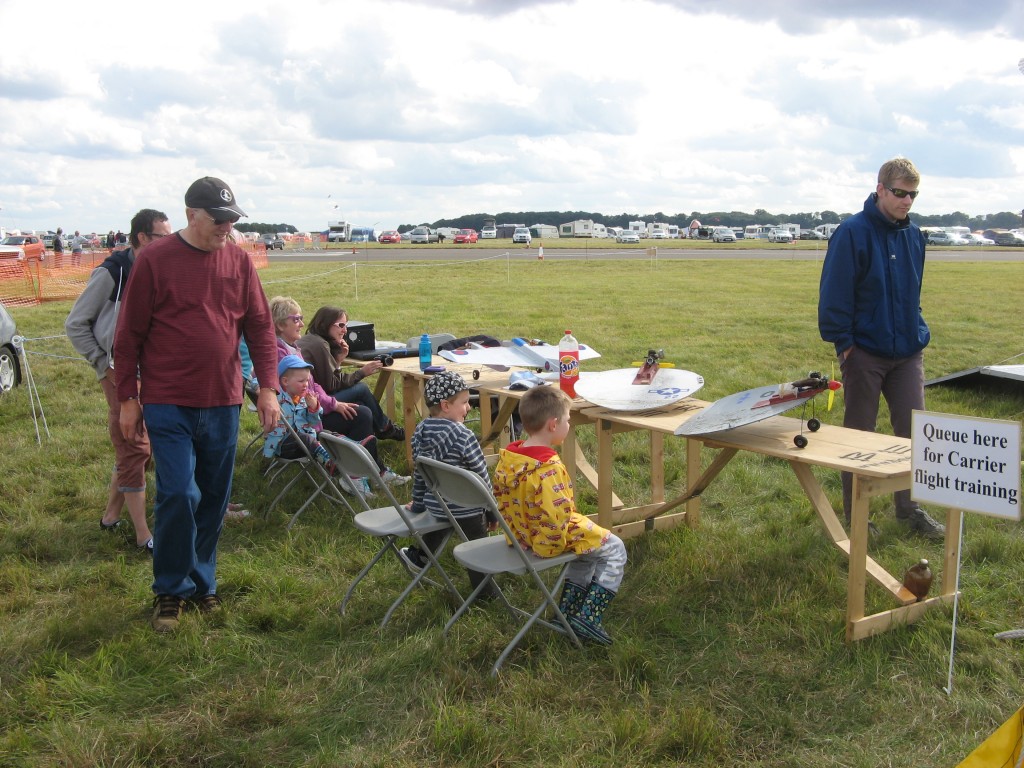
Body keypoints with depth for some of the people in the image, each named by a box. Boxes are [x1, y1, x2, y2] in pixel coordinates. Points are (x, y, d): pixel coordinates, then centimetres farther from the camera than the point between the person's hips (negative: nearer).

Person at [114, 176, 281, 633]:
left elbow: (260, 327, 7)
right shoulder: (155, 260, -5)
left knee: (213, 498, 10)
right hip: (169, 405, -3)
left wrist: (268, 388, 0)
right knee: (178, 495, -8)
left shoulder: (238, 261, 5)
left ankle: (202, 583, 27)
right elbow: (129, 334, -2)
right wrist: (128, 398, -2)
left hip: (222, 404, 4)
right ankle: (170, 591, 11)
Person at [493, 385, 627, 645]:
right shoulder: (548, 467, -30)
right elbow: (557, 515, -34)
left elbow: (500, 495, 8)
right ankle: (589, 617, 5)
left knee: (587, 544, 31)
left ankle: (568, 608, 32)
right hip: (547, 540, -9)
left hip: (521, 534, 9)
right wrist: (558, 540, -16)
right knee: (614, 549, 7)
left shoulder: (508, 456, -4)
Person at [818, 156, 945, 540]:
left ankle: (910, 508, 21)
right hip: (865, 352, -5)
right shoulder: (853, 233, -14)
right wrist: (843, 342, -14)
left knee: (914, 430, 7)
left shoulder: (914, 235, 5)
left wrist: (917, 335, 13)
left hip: (908, 352, 5)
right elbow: (835, 293, -14)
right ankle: (854, 512, 20)